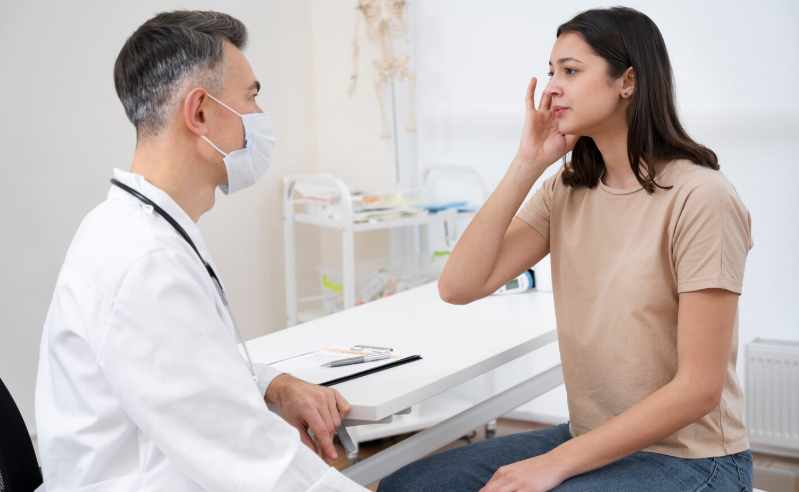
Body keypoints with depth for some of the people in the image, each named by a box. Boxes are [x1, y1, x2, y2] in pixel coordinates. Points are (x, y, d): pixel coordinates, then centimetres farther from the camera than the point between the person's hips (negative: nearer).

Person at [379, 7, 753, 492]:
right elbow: (459, 286, -5)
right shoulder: (568, 191, 4)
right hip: (592, 441, 6)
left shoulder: (699, 197, -17)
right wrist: (528, 164, -8)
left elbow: (699, 389, -19)